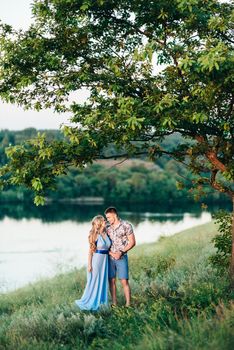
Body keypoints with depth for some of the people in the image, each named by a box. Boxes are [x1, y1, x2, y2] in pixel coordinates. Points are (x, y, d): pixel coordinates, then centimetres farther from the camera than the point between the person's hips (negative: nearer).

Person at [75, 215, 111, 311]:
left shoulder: (106, 234, 5)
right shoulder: (95, 235, -11)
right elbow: (91, 250, -9)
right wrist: (89, 264, -11)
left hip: (105, 260, 6)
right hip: (96, 259, -6)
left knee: (102, 281, 11)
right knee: (94, 281, 2)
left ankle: (98, 301, 21)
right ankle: (88, 302, 15)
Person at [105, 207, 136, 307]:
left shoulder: (126, 225, -4)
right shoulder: (107, 227, 7)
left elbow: (132, 242, -4)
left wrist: (121, 252, -13)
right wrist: (111, 253, -9)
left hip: (122, 258, -4)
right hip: (110, 257, 4)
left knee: (124, 281, -6)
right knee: (111, 281, 4)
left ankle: (128, 304, -2)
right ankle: (114, 303, 12)